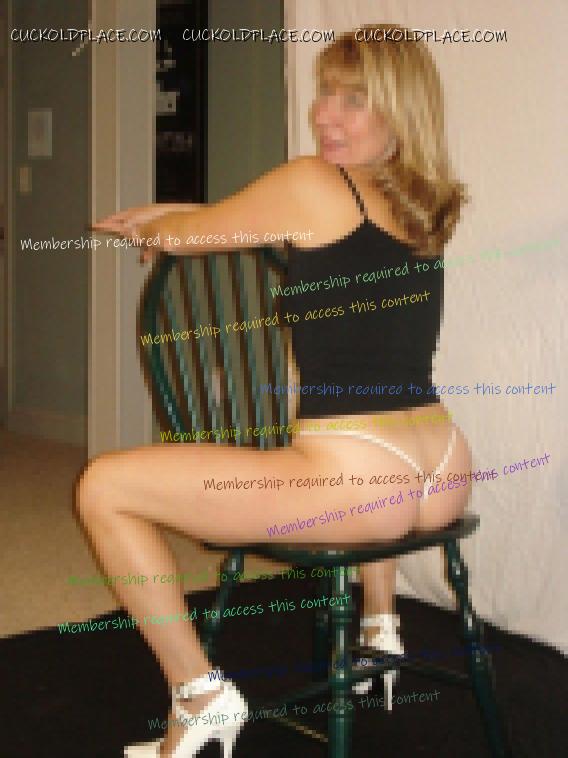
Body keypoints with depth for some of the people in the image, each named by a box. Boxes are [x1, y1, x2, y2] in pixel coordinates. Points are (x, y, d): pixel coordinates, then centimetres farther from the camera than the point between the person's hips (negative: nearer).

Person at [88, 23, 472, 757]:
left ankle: (199, 695, 7)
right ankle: (380, 627, 43)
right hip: (443, 476, 9)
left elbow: (186, 234, 8)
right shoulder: (423, 201, 15)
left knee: (103, 488, 0)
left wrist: (148, 224, 30)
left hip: (360, 482, -8)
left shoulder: (313, 184, -7)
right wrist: (168, 216, 29)